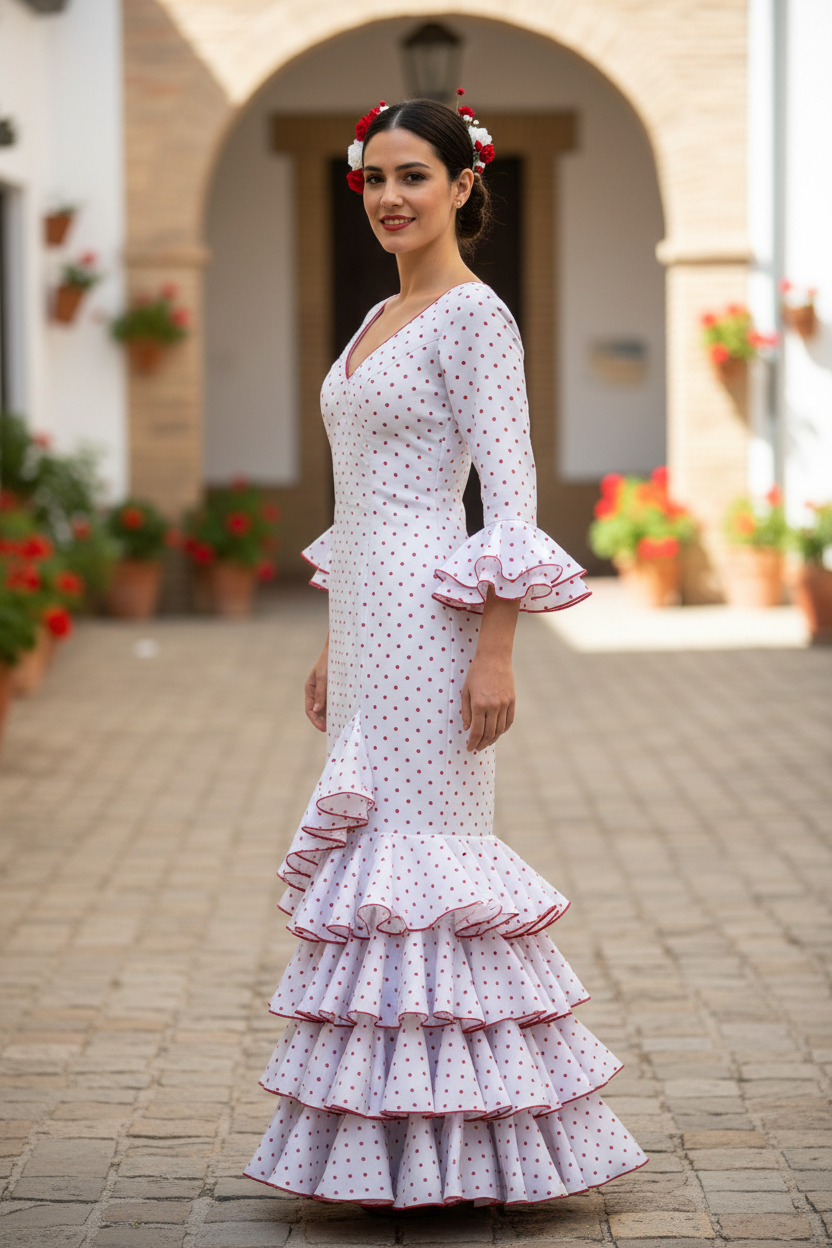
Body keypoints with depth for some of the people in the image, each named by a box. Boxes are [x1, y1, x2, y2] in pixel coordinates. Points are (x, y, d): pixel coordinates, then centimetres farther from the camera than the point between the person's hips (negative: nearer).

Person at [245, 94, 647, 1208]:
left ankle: (454, 1144, 2)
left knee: (420, 852, -7)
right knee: (369, 852, 9)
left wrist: (495, 651, -20)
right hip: (369, 618, 9)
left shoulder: (475, 316, -9)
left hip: (430, 616, -9)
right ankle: (396, 1146, 16)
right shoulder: (381, 320, 17)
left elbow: (511, 494, -15)